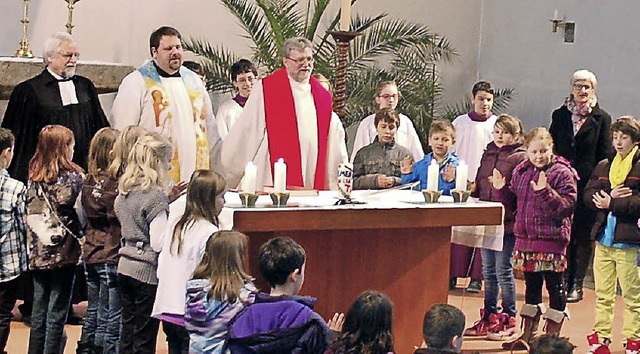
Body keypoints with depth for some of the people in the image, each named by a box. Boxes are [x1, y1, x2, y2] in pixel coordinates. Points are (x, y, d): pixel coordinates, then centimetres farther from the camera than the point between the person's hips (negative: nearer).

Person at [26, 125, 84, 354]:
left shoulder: (34, 176, 6)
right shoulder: (73, 177, -10)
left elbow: (30, 213, 8)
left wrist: (33, 247, 14)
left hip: (38, 255, 5)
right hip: (63, 252, -5)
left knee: (39, 310, 12)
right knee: (57, 312, 0)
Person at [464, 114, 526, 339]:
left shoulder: (520, 158, -6)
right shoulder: (488, 154, 15)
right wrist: (471, 188, 2)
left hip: (507, 221, -7)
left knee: (503, 270, -2)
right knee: (488, 271, 12)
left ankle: (508, 321, 8)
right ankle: (489, 318, 21)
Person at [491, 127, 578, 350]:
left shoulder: (562, 173, -10)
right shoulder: (521, 171, 9)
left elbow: (566, 206, -18)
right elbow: (513, 200, 19)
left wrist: (545, 192, -29)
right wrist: (502, 189, 1)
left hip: (551, 239, -6)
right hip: (525, 236, 6)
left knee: (554, 286, 1)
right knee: (531, 285, 15)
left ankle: (552, 336, 8)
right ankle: (528, 335, 23)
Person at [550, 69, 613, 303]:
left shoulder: (602, 119, 3)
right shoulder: (560, 116, 9)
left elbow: (605, 156, 2)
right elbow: (551, 149, 12)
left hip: (587, 185, -2)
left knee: (583, 236, 2)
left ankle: (576, 285, 9)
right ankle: (563, 281, 8)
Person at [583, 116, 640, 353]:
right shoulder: (603, 167, 14)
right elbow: (589, 195, 7)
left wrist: (612, 204, -15)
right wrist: (611, 196, -11)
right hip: (604, 237, 6)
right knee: (602, 293, 11)